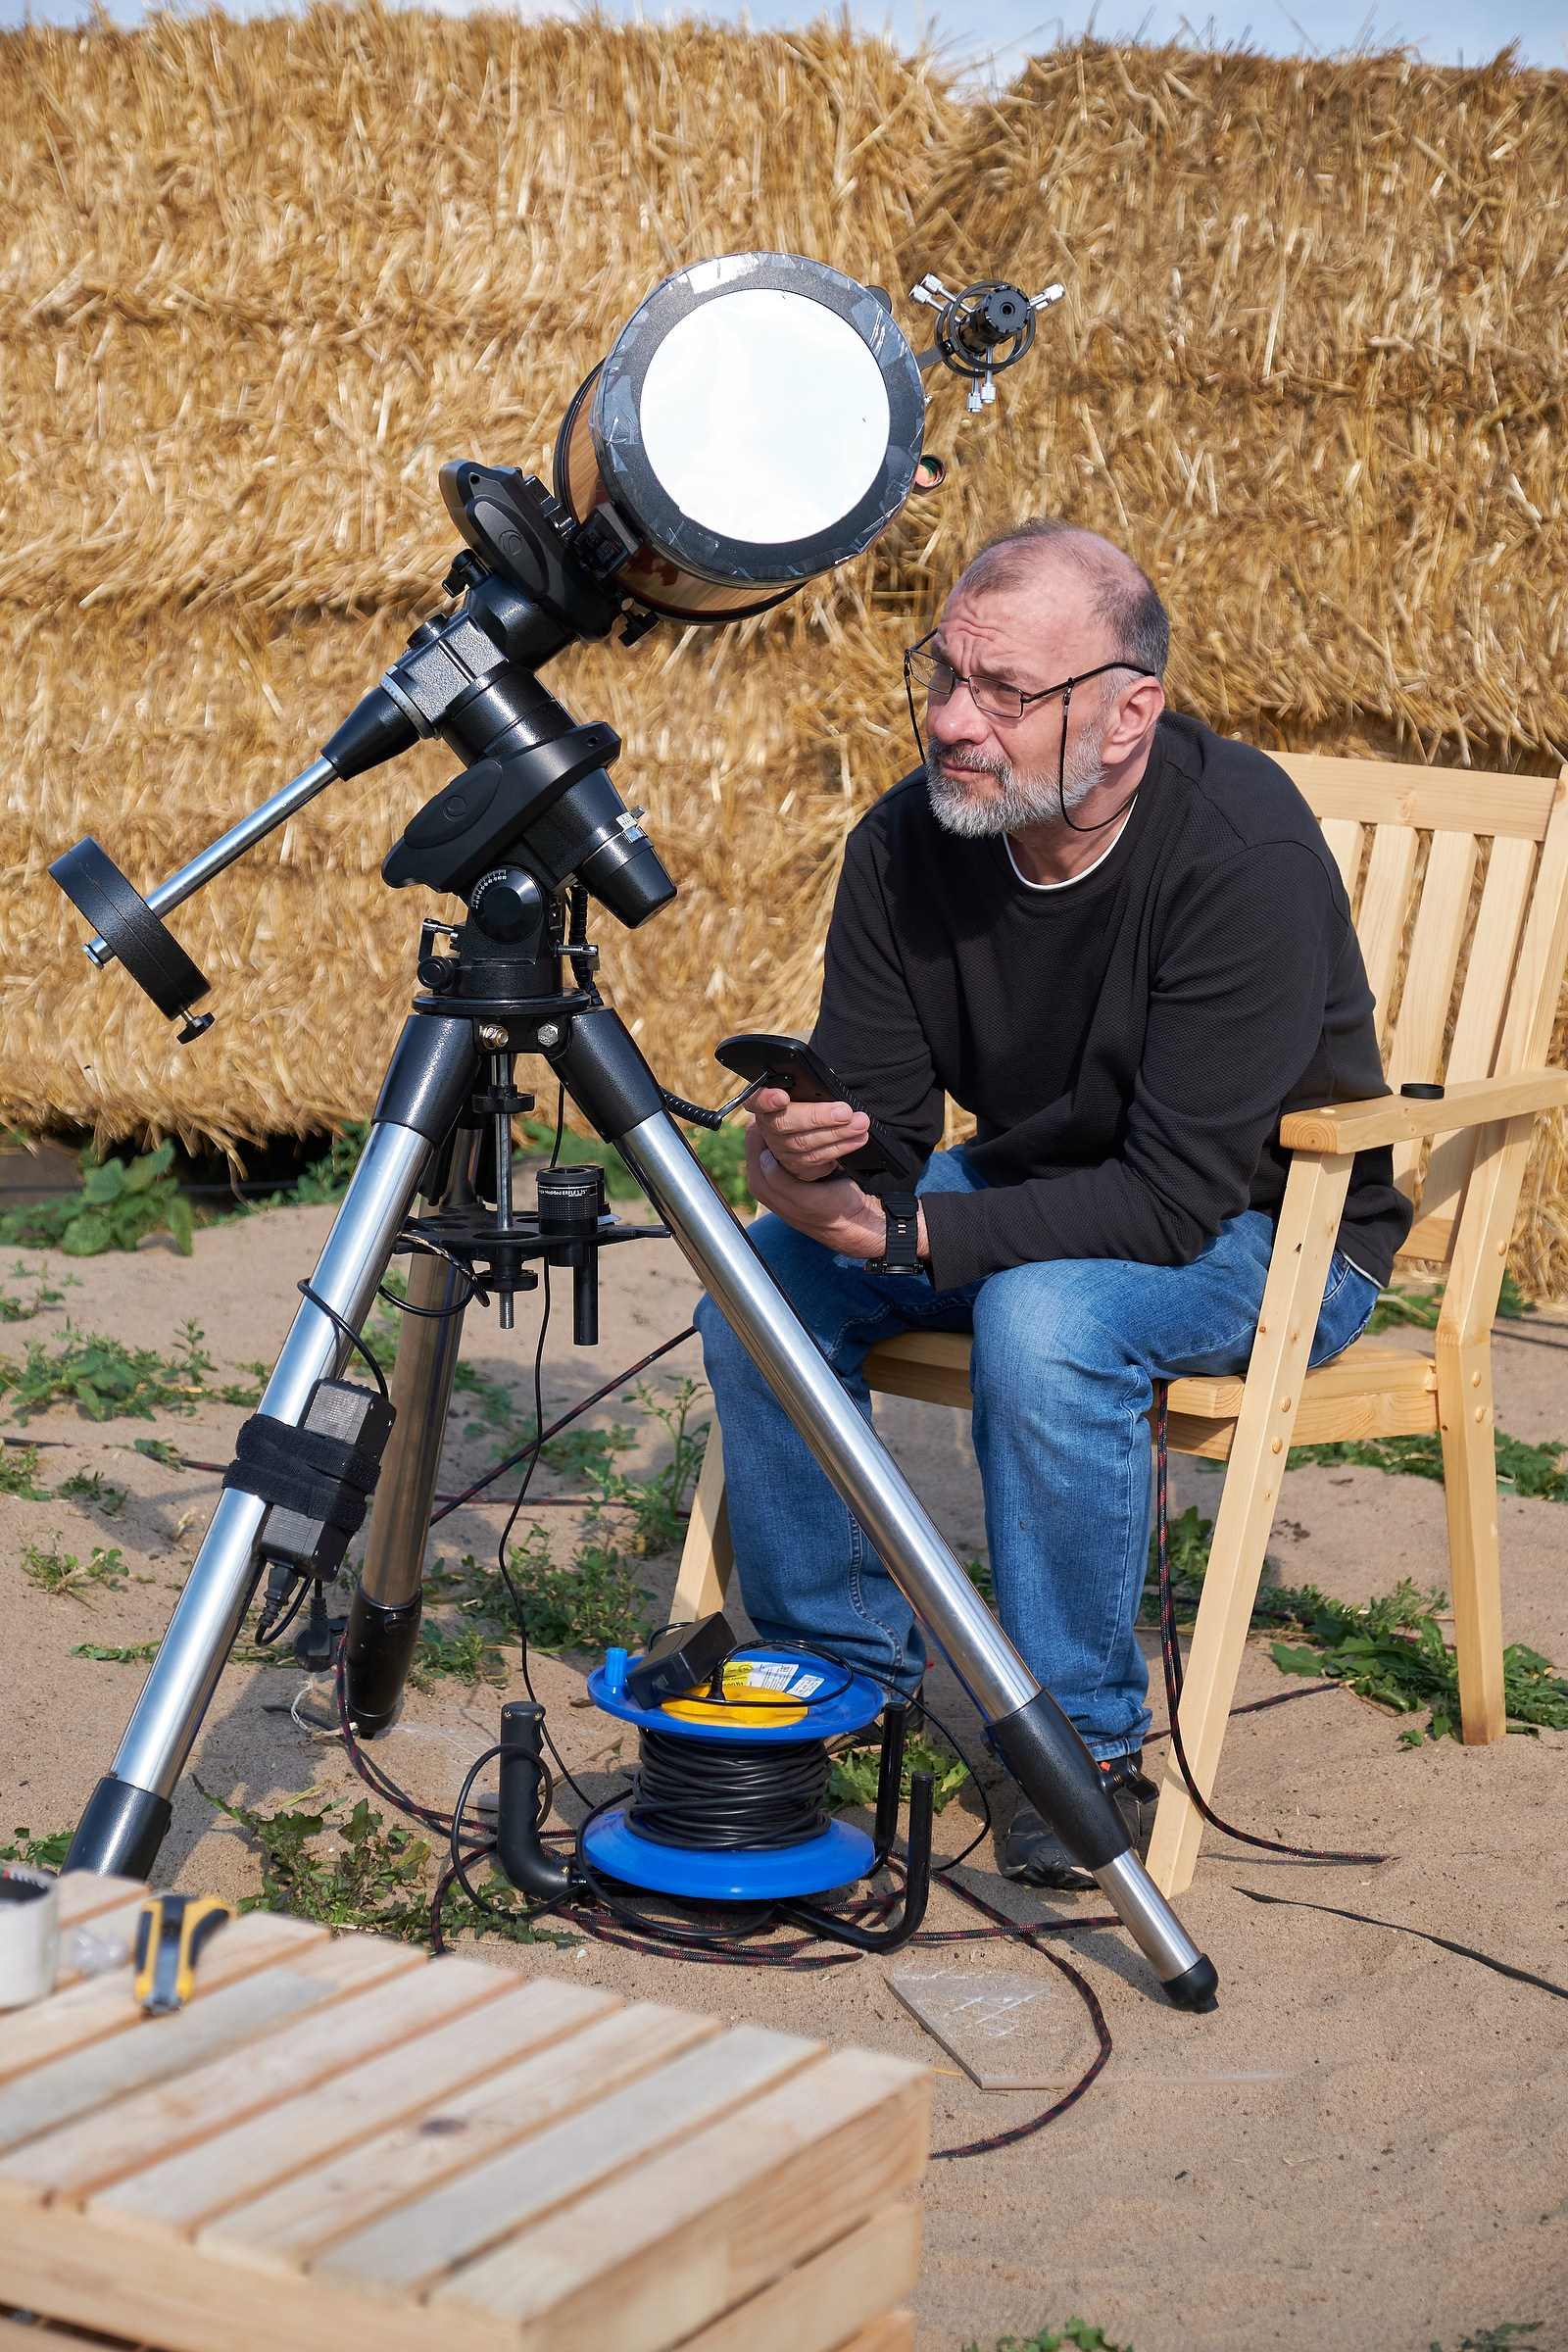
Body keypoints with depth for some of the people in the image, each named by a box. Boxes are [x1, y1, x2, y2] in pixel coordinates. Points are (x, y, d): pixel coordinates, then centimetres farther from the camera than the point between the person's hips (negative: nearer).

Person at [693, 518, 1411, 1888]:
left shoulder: (1244, 853, -29)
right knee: (766, 1277, -14)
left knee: (1046, 1320, -35)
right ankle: (846, 1666, 4)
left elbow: (1176, 1198, -31)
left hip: (1267, 1226, -6)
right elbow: (880, 1105, -6)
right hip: (1032, 1185, 6)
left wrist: (908, 1233, -36)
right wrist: (806, 1146, -31)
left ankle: (1086, 1747, -15)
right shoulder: (908, 842, -11)